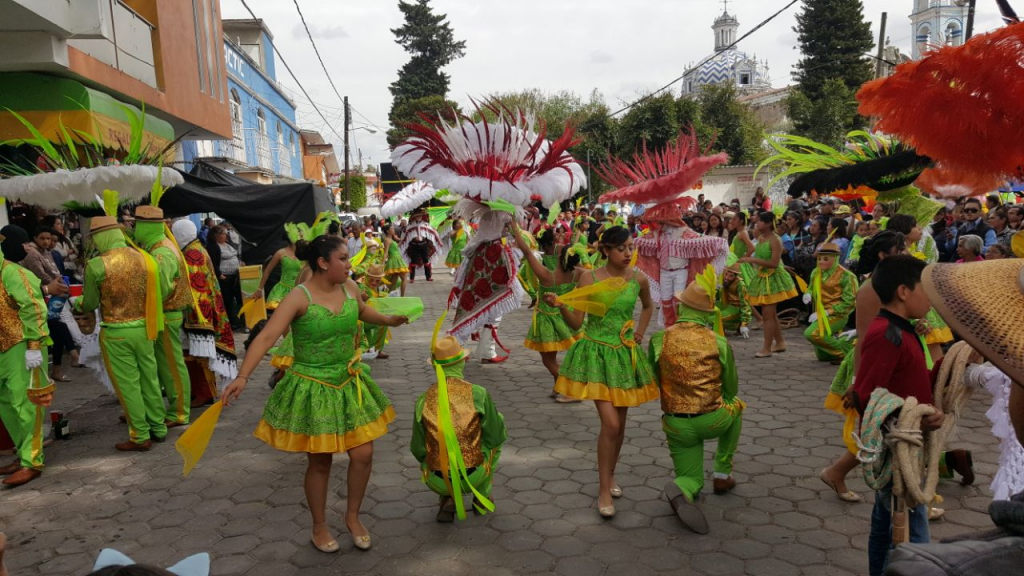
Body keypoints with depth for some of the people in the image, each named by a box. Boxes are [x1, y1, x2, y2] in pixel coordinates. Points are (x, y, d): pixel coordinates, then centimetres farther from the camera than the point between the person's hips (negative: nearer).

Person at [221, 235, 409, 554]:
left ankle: (352, 517, 29)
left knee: (363, 454, 4)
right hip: (313, 388, -5)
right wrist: (242, 376, -38)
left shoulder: (350, 288, -2)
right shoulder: (299, 297, -19)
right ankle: (319, 527, 31)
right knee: (320, 461, 8)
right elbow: (267, 337, -28)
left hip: (350, 383, 5)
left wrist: (390, 320, 11)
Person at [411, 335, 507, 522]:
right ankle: (482, 496, 27)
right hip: (474, 477, -1)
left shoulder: (423, 401, -7)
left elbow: (418, 450, 1)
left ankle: (448, 499, 13)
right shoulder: (479, 394, -13)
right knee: (493, 439, 28)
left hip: (437, 481, 1)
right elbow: (497, 436, -5)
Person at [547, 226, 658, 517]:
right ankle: (603, 490, 3)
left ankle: (610, 475, 34)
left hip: (626, 353, 4)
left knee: (620, 423, 12)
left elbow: (648, 306, 20)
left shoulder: (639, 279, -3)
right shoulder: (589, 279, -11)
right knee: (610, 423, -12)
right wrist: (561, 306, -27)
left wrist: (640, 331, 8)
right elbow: (576, 323, -10)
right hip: (597, 353, -4)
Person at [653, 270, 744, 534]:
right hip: (712, 420, -1)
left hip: (677, 425, 1)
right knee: (736, 406, 35)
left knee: (691, 479, 21)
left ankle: (682, 489, -18)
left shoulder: (659, 340, -4)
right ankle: (722, 474, 33)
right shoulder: (719, 343, -4)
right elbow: (731, 389, 7)